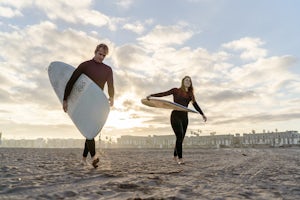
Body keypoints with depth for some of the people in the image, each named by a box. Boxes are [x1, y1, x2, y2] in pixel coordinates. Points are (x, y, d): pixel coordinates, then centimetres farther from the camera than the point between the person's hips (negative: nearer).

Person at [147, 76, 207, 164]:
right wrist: (152, 95, -16)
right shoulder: (176, 91, 2)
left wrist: (202, 114, 1)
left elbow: (195, 105, 12)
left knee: (181, 138, 7)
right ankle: (180, 158, -13)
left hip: (184, 117, 5)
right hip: (175, 116, -5)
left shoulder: (190, 95, 13)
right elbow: (163, 94, -4)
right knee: (179, 136, -18)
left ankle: (175, 156, 26)